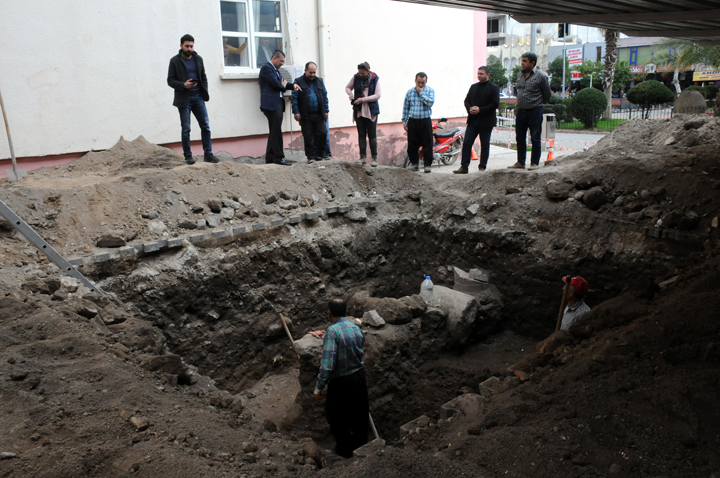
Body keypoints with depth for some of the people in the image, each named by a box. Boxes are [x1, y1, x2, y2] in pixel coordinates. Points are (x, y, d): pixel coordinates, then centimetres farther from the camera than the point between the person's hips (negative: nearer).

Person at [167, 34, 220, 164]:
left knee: (205, 126, -1)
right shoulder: (175, 61, 0)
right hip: (183, 98, -3)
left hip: (198, 97, 3)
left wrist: (205, 93, 4)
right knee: (185, 129, 0)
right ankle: (188, 156, 7)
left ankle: (208, 154, 4)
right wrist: (183, 85, -18)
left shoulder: (198, 59, 11)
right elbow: (170, 80, -2)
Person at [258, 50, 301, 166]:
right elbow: (276, 84, -17)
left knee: (274, 131, 11)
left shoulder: (276, 70, 23)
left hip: (278, 103, 10)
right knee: (277, 131, -10)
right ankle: (278, 157, -8)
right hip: (271, 103, -10)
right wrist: (283, 86, 3)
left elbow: (282, 83, 21)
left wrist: (292, 85, 2)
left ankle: (270, 158, 15)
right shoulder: (266, 68, -8)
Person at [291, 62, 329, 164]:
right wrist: (296, 112, -9)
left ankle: (319, 154, 11)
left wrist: (326, 111, 8)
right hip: (306, 115, -3)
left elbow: (325, 97, 15)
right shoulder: (298, 82, 2)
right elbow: (294, 98, -1)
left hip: (319, 114, 3)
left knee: (322, 134, -3)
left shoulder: (320, 81, 13)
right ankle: (311, 156, 9)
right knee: (308, 137, 0)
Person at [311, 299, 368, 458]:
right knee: (360, 412, 24)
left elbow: (327, 364, -29)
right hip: (359, 377, 6)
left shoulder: (333, 331, -23)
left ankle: (344, 449, 32)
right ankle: (361, 442, 43)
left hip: (341, 381, -6)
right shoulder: (357, 329, -2)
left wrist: (319, 388, -18)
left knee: (337, 417, 17)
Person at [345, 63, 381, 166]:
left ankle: (374, 158, 3)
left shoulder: (375, 79, -5)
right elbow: (348, 87, 16)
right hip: (359, 110, 2)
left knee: (372, 135, -1)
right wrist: (350, 93, -8)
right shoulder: (355, 77, 1)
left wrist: (363, 99, -16)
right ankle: (363, 157, 7)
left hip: (371, 111, -2)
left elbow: (378, 95, -9)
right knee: (361, 134, 2)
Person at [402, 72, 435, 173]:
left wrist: (421, 93, -11)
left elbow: (430, 102, -14)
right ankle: (414, 162, 19)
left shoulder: (430, 91, 3)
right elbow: (405, 107, 13)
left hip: (425, 121, -2)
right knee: (412, 144, 4)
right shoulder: (410, 92, 9)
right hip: (412, 121, 2)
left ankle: (427, 164, 6)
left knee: (427, 144, -2)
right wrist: (404, 121, 9)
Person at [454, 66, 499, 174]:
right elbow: (467, 100, 15)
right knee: (467, 143, -1)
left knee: (484, 145, 3)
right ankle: (464, 167, 3)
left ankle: (482, 167, 11)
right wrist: (470, 109, -7)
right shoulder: (473, 87, 15)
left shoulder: (494, 88, -3)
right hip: (473, 120, 5)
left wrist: (480, 110, -17)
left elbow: (495, 104, -11)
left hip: (486, 122, -5)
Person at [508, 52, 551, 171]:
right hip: (520, 111, 6)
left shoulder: (541, 76, -8)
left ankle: (535, 163, 7)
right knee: (520, 138, 10)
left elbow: (547, 94, 1)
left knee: (535, 139, 1)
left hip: (534, 111, -6)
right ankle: (520, 162, 19)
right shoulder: (519, 74, 9)